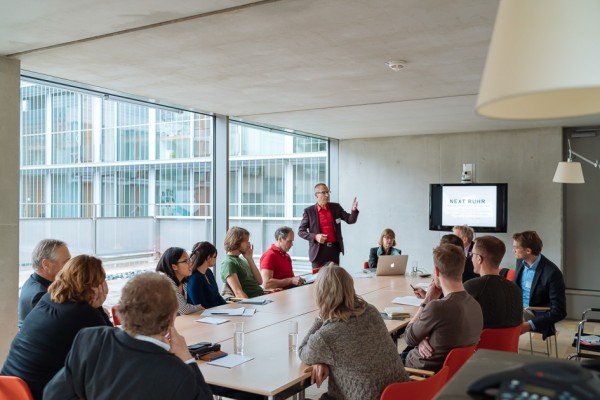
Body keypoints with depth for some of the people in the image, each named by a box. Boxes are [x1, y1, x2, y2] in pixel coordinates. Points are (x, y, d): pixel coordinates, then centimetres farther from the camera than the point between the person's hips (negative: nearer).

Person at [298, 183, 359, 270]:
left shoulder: (336, 207, 8)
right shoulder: (309, 211, -1)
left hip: (334, 248, 3)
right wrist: (315, 237, -15)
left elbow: (350, 220, 5)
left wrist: (354, 210, -16)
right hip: (318, 249, -3)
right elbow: (301, 231, 0)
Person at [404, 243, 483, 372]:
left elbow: (409, 338, -12)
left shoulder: (437, 307, -31)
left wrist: (427, 300, -9)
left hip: (426, 372, -7)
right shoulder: (476, 305, -7)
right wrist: (425, 340, -10)